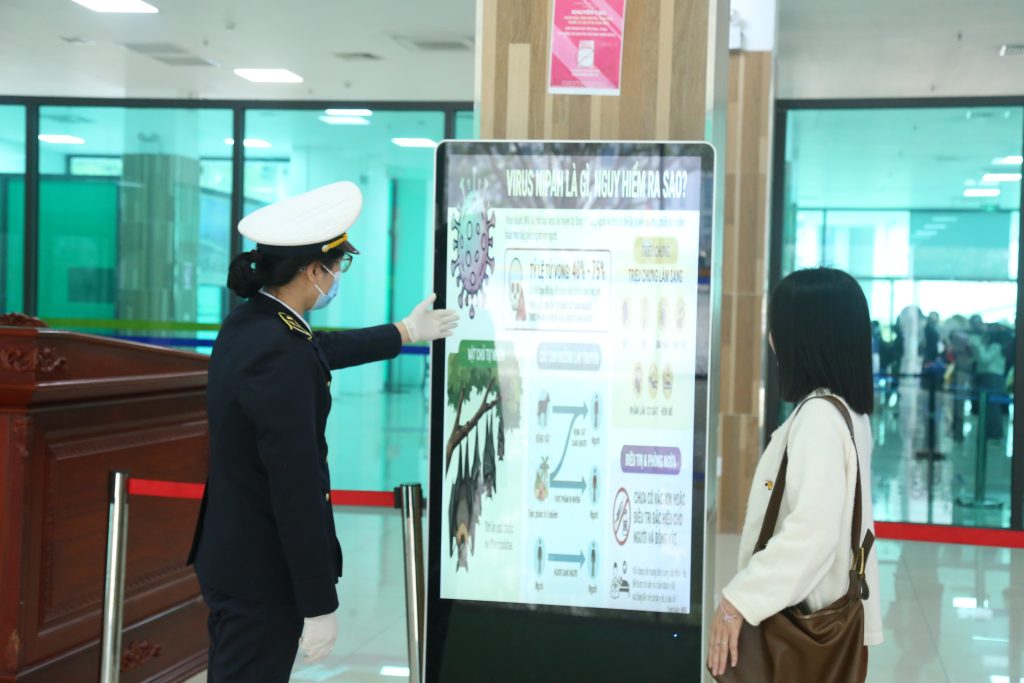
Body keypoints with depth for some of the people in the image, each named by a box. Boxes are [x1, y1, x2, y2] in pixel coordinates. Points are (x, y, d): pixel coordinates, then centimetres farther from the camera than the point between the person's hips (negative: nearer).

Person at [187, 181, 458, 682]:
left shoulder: (250, 323, 2)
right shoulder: (280, 357, -28)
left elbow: (319, 351, 25)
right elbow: (296, 489, -27)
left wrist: (405, 333, 38)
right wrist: (320, 605, -21)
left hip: (233, 553, 9)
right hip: (263, 571, -9)